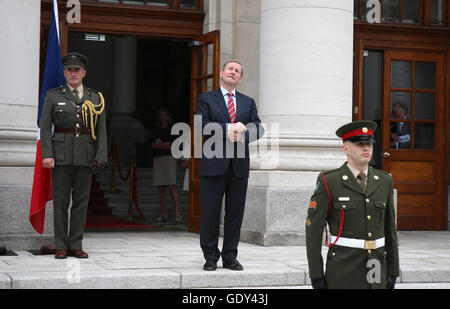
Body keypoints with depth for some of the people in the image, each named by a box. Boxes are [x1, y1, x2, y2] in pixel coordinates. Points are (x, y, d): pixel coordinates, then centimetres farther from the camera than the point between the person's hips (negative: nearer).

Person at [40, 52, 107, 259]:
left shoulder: (95, 99, 8)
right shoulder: (53, 96, 4)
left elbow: (101, 130, 5)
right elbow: (45, 127, 0)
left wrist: (101, 157, -6)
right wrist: (47, 154, -11)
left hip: (86, 156, 2)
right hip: (61, 155, -1)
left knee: (81, 201, 3)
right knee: (60, 201, 0)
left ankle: (76, 246, 10)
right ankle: (61, 247, 6)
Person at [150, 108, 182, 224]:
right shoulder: (155, 131, 17)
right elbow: (153, 145, 6)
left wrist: (160, 144, -4)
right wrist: (167, 144, -5)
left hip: (169, 159, -4)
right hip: (158, 159, 4)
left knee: (172, 186, -15)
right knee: (161, 188, 2)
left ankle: (177, 214, -21)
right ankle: (163, 214, 6)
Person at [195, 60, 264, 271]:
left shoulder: (248, 102, 18)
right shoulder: (206, 99, 9)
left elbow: (258, 128, 7)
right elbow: (202, 125, -7)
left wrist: (242, 135, -13)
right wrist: (229, 128, -14)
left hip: (239, 166, 3)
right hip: (214, 164, -3)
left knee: (235, 212, 5)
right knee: (210, 212, -2)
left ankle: (230, 257, 13)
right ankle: (210, 256, 8)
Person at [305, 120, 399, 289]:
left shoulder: (384, 181, 7)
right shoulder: (328, 182, -7)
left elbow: (389, 227, 12)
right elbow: (313, 229, -7)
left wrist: (392, 271, 9)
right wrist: (316, 274, -10)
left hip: (375, 269, 4)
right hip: (342, 271, -4)